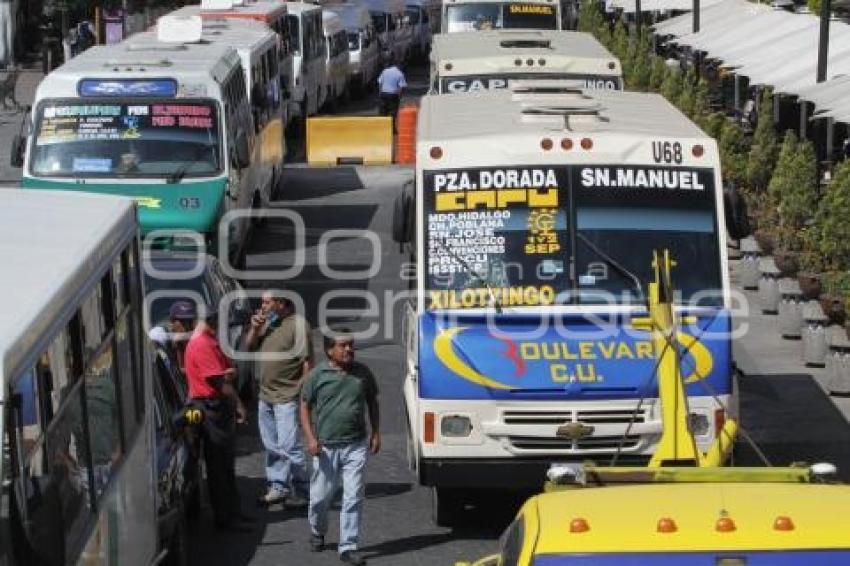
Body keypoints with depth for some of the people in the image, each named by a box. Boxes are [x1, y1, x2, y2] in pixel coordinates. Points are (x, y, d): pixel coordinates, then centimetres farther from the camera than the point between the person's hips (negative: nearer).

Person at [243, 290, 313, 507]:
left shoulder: (298, 324, -13)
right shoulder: (266, 322, 11)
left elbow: (307, 361, -15)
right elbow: (249, 346, 19)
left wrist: (304, 392, -17)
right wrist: (254, 328, 0)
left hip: (287, 397, -8)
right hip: (265, 395, 8)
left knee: (289, 446, -8)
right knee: (272, 445, 14)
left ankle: (303, 492, 1)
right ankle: (278, 487, 25)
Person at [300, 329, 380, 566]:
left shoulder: (362, 373, 4)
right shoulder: (317, 375, -4)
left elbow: (372, 402, 16)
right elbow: (305, 407, 1)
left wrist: (375, 433, 9)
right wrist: (310, 438, -8)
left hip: (356, 446, 1)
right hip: (326, 446, -1)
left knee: (353, 497, -3)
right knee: (321, 496, 8)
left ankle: (348, 546, 3)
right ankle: (317, 533, 37)